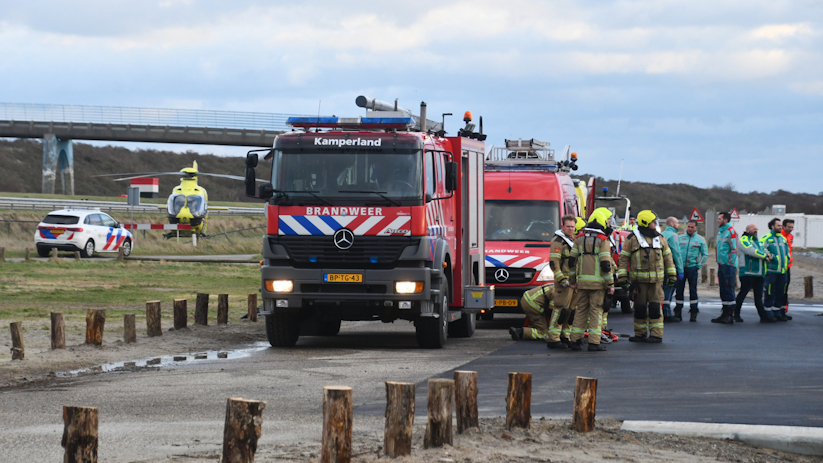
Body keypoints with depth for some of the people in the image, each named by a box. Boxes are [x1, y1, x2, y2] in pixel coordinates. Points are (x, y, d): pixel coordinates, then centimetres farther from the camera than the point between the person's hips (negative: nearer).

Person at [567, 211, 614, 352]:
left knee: (581, 310, 11)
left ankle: (575, 340, 11)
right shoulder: (603, 240, -7)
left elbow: (572, 261, 10)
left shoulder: (579, 239, 9)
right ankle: (594, 342, -4)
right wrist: (610, 284, -7)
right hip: (598, 282, -4)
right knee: (596, 311, -1)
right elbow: (605, 264, -12)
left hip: (582, 281, 4)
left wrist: (573, 279, 20)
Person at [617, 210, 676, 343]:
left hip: (656, 280, 2)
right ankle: (640, 334, 15)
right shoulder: (632, 239, 0)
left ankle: (656, 334, -2)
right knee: (640, 307, 5)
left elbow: (668, 257, 17)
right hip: (638, 280, -2)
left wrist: (671, 275, 14)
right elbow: (623, 258, 1)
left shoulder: (659, 239, 12)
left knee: (655, 307, -4)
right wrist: (622, 277, -5)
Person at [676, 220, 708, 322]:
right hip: (680, 268, 2)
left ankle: (693, 313, 3)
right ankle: (678, 312, 7)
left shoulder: (700, 240, 6)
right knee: (679, 290, 1)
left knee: (693, 291, -1)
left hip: (692, 268, -2)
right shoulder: (680, 238, 10)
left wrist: (699, 266, 2)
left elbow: (705, 255, 11)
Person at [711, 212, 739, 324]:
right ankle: (725, 314, 16)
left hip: (729, 265, -9)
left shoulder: (731, 232, -10)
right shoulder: (720, 232, 18)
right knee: (723, 290, 11)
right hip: (721, 265, 9)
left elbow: (734, 249, -14)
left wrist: (730, 264, -17)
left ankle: (730, 315, -7)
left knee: (729, 290, -8)